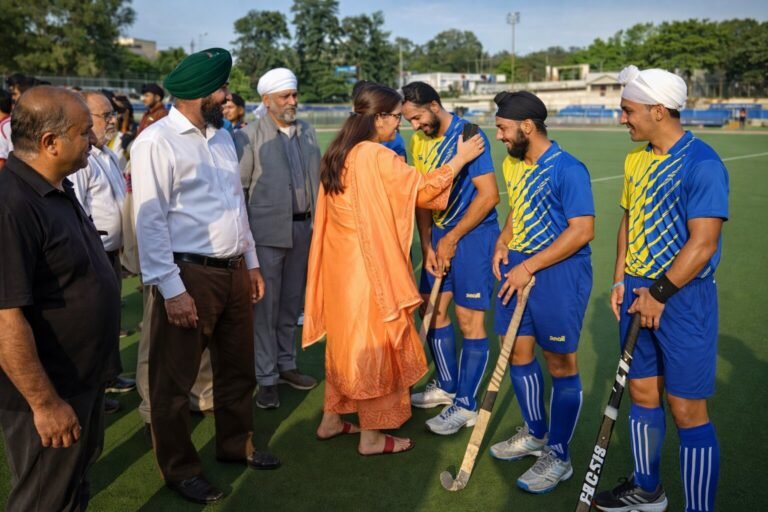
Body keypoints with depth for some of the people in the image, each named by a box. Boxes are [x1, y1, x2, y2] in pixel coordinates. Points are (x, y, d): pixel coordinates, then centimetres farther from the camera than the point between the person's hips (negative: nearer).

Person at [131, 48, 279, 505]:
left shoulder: (222, 136, 12)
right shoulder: (157, 141, -12)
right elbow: (150, 221, -16)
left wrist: (252, 262, 16)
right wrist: (171, 289, -19)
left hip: (233, 271, 8)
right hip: (190, 275, -7)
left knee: (238, 366, 20)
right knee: (176, 379, 8)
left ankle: (237, 444, 39)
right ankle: (180, 469, 26)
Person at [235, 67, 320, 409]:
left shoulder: (307, 132, 11)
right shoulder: (249, 137, -5)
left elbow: (316, 177, 11)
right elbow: (239, 188, -6)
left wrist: (318, 220, 5)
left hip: (303, 228, 5)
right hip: (267, 231, -5)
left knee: (291, 303, 14)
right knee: (265, 306, 2)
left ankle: (286, 365, 28)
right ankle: (266, 378, 11)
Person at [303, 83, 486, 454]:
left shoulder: (338, 155, 7)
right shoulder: (377, 157, -18)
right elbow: (421, 188, -11)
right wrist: (459, 159, -1)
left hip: (341, 264, 8)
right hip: (369, 268, -8)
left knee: (347, 339, 20)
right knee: (374, 345, 4)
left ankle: (331, 420, 31)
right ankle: (371, 436, 17)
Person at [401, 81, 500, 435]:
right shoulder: (419, 141, 6)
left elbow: (489, 196, -20)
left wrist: (452, 239, -14)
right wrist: (427, 246, -2)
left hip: (472, 234, -8)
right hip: (439, 235, 8)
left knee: (469, 319, -2)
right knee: (433, 310, 13)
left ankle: (466, 405, 10)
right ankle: (447, 386, 31)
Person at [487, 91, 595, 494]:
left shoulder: (568, 169, -17)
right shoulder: (513, 164, 9)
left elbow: (582, 230, -20)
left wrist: (528, 267, -20)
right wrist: (503, 243, 3)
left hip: (559, 271, -8)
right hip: (518, 266, 8)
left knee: (560, 364, 3)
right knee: (517, 352, 14)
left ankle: (558, 457, 18)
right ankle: (535, 434, 35)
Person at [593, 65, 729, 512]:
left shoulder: (702, 164, -16)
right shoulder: (636, 159, 8)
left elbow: (703, 243, -20)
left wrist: (659, 294, -16)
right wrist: (621, 279, 7)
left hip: (683, 297, -7)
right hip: (638, 292, 8)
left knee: (687, 409, 0)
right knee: (642, 393, 16)